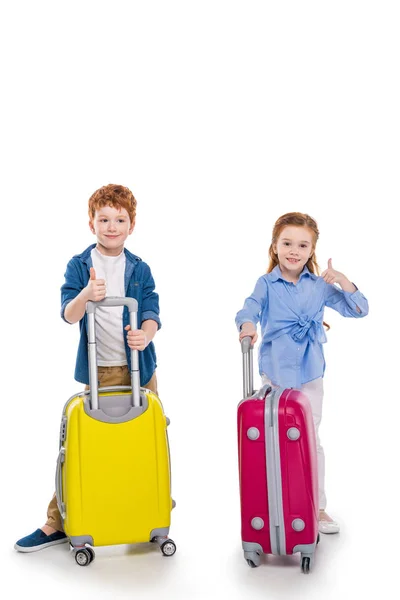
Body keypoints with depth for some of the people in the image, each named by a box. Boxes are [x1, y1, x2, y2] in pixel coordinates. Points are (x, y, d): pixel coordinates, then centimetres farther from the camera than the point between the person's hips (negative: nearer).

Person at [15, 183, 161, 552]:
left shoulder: (140, 269, 2)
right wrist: (86, 294, -34)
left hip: (140, 367, 1)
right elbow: (68, 315, -12)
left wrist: (145, 334, -28)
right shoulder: (78, 267, -2)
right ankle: (57, 523, 11)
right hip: (99, 371, -1)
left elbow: (152, 313, -5)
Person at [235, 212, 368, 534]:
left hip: (310, 374, 1)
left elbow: (359, 310, 2)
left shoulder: (320, 285, 1)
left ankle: (318, 507, 19)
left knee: (311, 439, 7)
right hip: (275, 373, -1)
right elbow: (250, 309, -22)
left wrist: (343, 281, -14)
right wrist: (247, 325, -45)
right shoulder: (267, 284, -4)